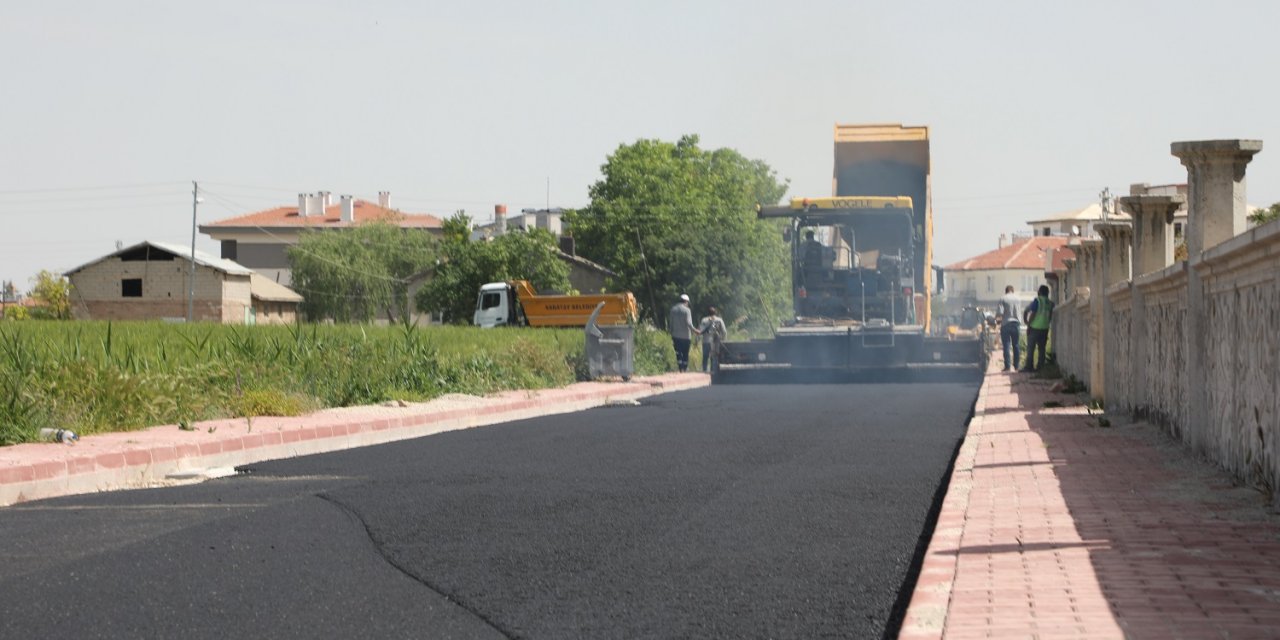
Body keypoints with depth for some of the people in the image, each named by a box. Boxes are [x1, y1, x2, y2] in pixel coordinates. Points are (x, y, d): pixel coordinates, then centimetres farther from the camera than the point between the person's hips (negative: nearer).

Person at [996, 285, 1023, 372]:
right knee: (1016, 345, 11)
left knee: (1006, 345, -2)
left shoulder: (1003, 299, -6)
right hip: (1016, 323, 3)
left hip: (1006, 324, -3)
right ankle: (1016, 364, 14)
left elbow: (1000, 312, -12)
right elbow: (1020, 312, 10)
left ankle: (1007, 366, -6)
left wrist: (998, 318, 7)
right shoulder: (1017, 299, 4)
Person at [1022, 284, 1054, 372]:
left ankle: (1029, 366, -5)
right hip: (1045, 328, 6)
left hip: (1035, 328, -6)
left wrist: (1028, 325, -8)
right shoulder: (1050, 303, 8)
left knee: (1030, 348, -2)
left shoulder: (1037, 301, -10)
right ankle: (1040, 366, 7)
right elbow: (1050, 316, 14)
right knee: (1042, 348, 9)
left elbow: (1032, 314, -14)